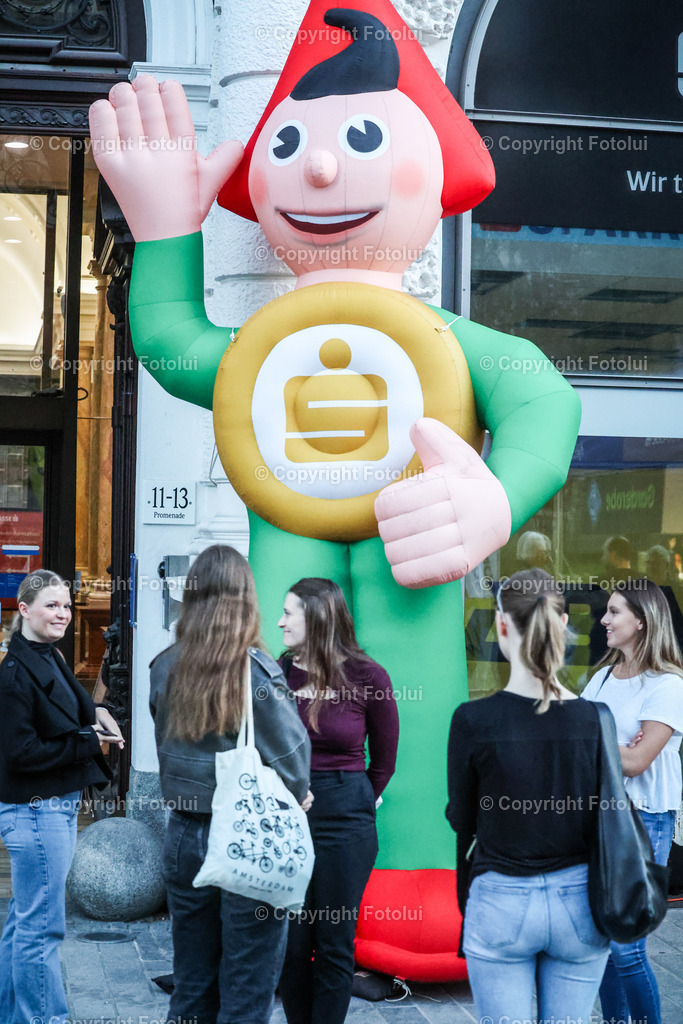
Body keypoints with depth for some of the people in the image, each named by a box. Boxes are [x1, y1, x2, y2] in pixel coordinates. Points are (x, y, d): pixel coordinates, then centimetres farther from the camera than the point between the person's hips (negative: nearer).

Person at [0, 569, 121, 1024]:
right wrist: (89, 742, -15)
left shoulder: (50, 659, 11)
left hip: (57, 806, 10)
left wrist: (95, 712, 6)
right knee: (42, 927, -2)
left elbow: (72, 707, 29)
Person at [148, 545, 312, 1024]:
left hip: (184, 836, 5)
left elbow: (165, 749, 6)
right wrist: (297, 794, 4)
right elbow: (290, 749, -15)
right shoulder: (255, 668, -16)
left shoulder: (166, 667, -1)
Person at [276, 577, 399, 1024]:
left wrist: (353, 802, 8)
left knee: (334, 944, 6)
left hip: (345, 819, -2)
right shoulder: (281, 673, 0)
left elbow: (383, 760, 4)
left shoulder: (367, 676, -6)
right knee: (291, 941, 8)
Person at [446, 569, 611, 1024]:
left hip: (501, 903, -2)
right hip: (579, 902, 2)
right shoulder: (594, 720, -7)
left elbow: (461, 819, -1)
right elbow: (605, 817, 4)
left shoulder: (474, 719, -14)